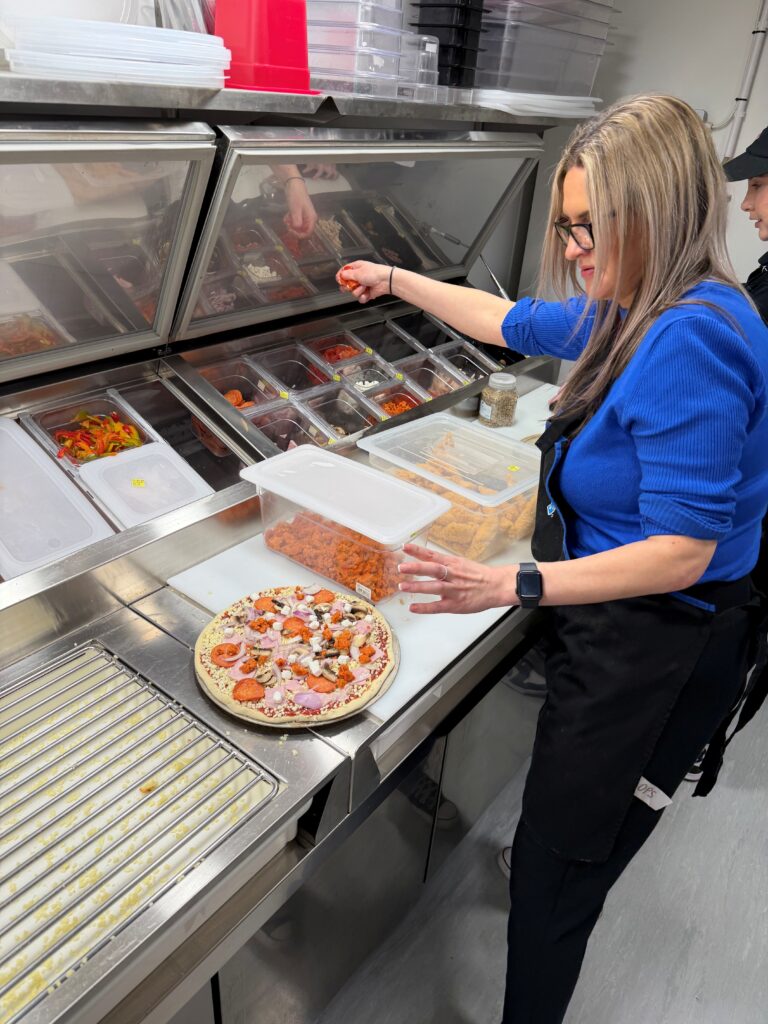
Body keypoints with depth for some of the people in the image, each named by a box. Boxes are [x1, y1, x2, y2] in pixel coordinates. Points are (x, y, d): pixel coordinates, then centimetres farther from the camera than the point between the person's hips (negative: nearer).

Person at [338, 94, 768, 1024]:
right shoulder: (636, 312, 4)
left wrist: (512, 585, -30)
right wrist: (396, 280, 25)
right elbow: (512, 322, 18)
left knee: (556, 870, 8)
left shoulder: (693, 339, -26)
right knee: (572, 831, 31)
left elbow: (680, 551, -27)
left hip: (655, 652, -9)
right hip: (613, 629, 9)